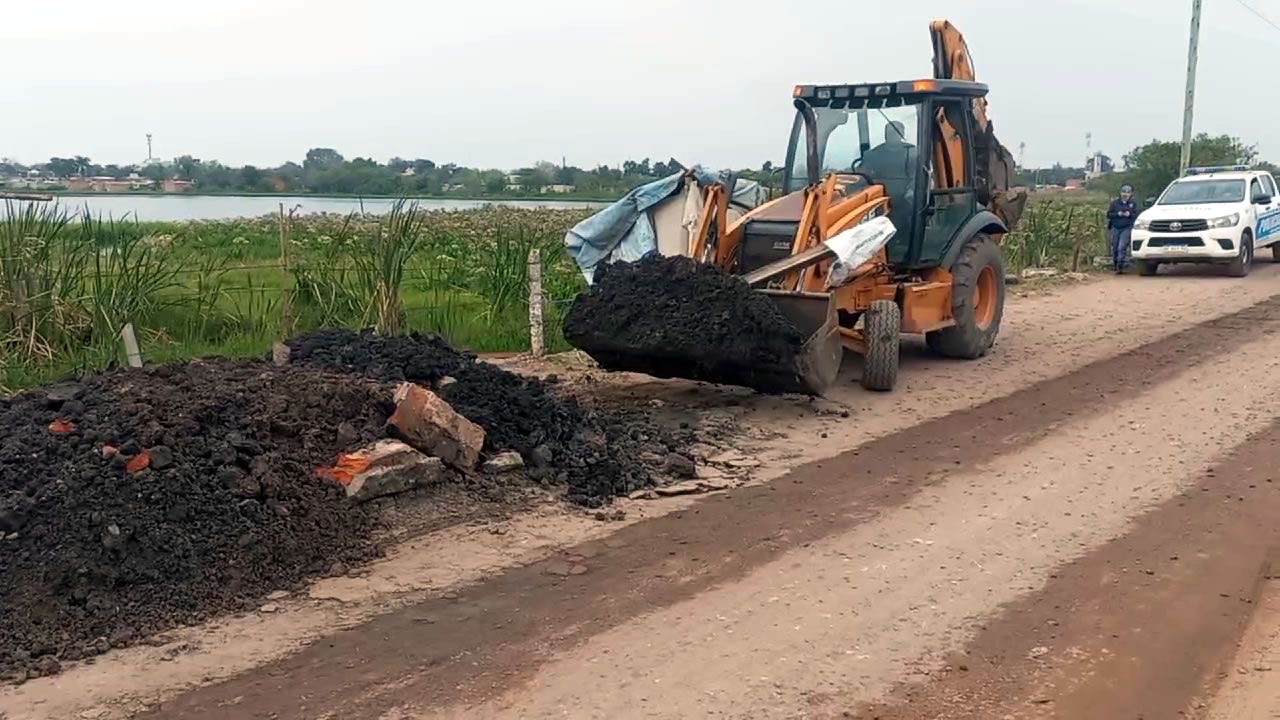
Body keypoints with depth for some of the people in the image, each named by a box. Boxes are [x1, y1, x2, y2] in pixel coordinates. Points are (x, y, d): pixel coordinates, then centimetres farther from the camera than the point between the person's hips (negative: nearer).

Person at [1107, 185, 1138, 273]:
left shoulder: (1133, 203, 6)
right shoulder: (1115, 202, 7)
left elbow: (1136, 215, 2)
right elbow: (1108, 214, 2)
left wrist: (1130, 215, -16)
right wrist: (1117, 214, -13)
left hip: (1126, 228, -2)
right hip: (1115, 228, 2)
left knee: (1122, 247, -15)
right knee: (1115, 248, 7)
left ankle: (1120, 266, -17)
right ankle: (1115, 264, 25)